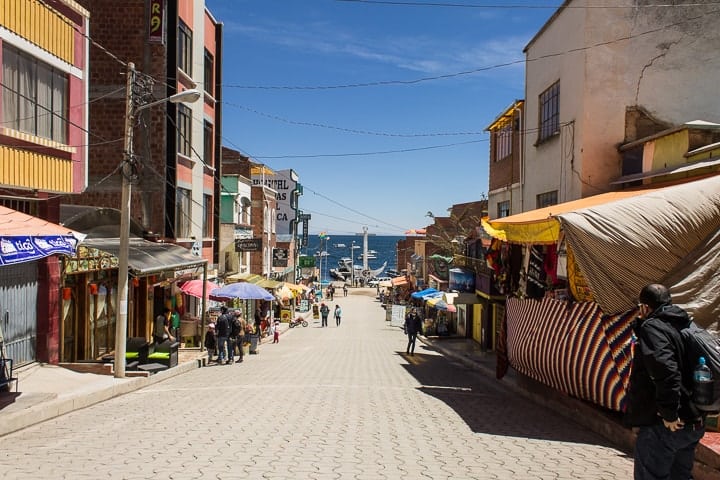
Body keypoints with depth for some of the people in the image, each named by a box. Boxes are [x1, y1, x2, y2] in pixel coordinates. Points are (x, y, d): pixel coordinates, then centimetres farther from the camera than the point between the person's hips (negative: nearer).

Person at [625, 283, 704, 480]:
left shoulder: (652, 327, -15)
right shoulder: (686, 327, 13)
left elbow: (665, 370, -29)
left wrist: (669, 413, -23)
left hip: (662, 426, -9)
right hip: (693, 424, 9)